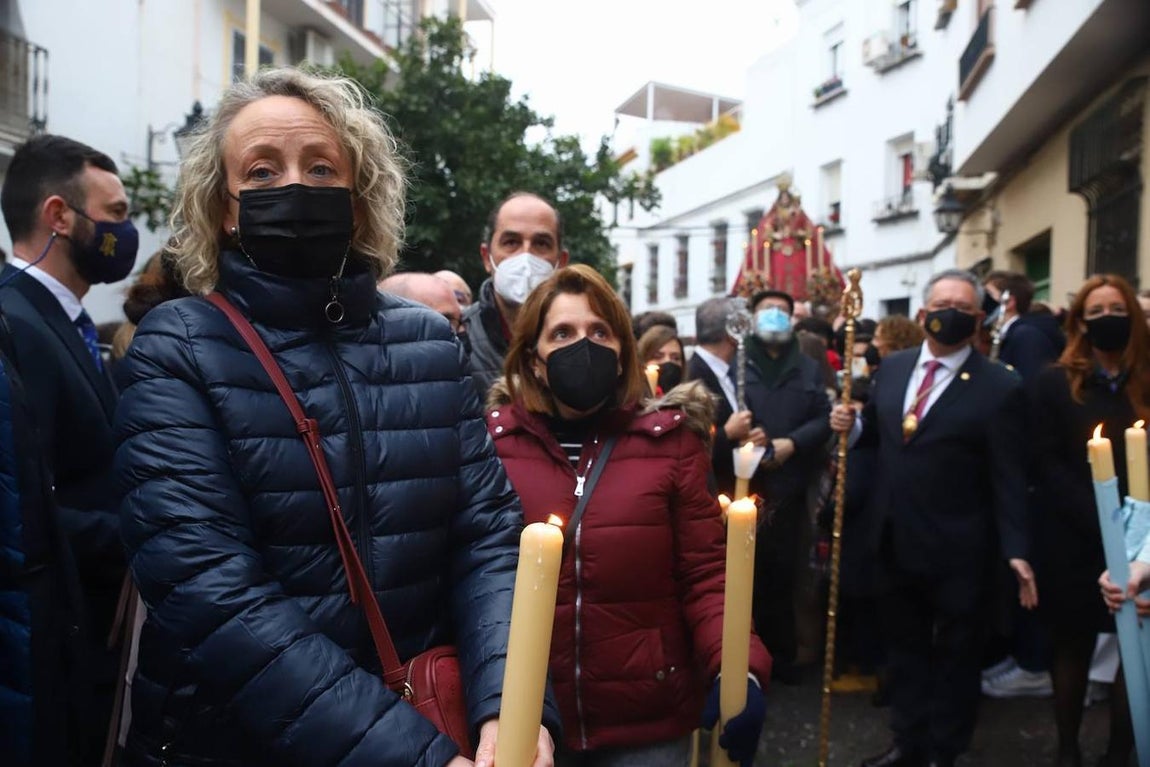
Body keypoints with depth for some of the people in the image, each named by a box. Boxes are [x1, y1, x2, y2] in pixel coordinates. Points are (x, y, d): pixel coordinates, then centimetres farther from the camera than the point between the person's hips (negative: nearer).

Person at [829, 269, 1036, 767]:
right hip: (898, 541, 5)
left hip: (957, 549, -5)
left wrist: (1017, 550, -17)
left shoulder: (1000, 387, -12)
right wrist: (851, 424, -6)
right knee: (904, 645, 19)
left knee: (955, 652, 14)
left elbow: (1009, 479, -13)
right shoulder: (893, 368, 4)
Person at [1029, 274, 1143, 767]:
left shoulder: (1146, 384, 5)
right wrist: (1101, 520, -16)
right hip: (1075, 542, -1)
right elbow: (1047, 467, -6)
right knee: (1072, 646, 10)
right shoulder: (1054, 383, 1)